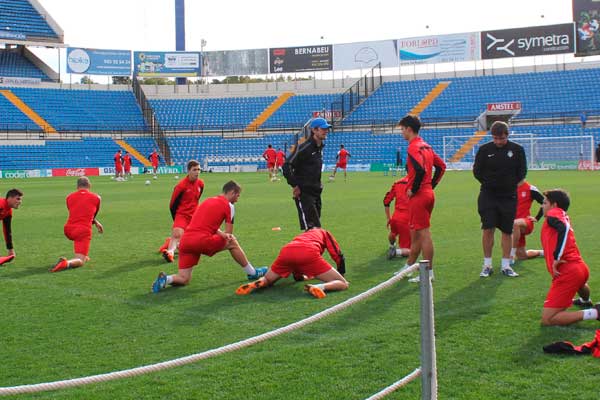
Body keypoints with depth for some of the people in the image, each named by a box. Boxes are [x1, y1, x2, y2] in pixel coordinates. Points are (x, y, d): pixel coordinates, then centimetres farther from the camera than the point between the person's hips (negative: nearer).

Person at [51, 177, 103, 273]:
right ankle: (67, 263, -39)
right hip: (83, 231, -4)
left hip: (68, 229, 4)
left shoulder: (69, 197, 14)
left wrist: (95, 222, 32)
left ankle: (83, 256, 31)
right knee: (80, 261, -6)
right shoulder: (96, 198, 8)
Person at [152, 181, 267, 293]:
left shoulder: (207, 201, 26)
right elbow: (229, 233, 5)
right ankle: (253, 273, 23)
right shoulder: (229, 206, 5)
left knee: (183, 280, 13)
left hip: (185, 241, 6)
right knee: (232, 243, 16)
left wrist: (221, 234, 7)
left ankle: (166, 279, -15)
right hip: (202, 240, -6)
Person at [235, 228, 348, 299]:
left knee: (267, 280, 29)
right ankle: (320, 287, -29)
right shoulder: (324, 233, 35)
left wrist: (300, 276, 67)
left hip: (286, 251, 4)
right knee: (343, 284, 4)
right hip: (309, 253, -4)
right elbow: (338, 255, 28)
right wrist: (341, 275, 41)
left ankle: (256, 284, -9)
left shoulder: (302, 235, 45)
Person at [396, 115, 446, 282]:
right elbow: (441, 166, 17)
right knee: (415, 233, 18)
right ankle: (409, 266, 29)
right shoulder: (426, 146, 13)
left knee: (423, 234, -5)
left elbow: (420, 170, -29)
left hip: (418, 196, -9)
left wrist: (413, 190, -17)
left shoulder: (413, 148, -15)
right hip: (428, 193, 9)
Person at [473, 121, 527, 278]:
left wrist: (511, 184, 1)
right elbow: (477, 171, 5)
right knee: (488, 229, -6)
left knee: (507, 231, 5)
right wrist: (489, 183, 0)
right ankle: (487, 265, 5)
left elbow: (522, 172, 7)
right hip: (488, 195, -1)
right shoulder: (484, 150, -2)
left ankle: (506, 265, 15)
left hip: (509, 196, 1)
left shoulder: (517, 150, 0)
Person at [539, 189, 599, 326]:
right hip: (581, 268, 10)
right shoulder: (564, 217, 23)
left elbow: (564, 227, -22)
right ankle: (585, 301, 73)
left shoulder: (554, 214, -1)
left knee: (547, 320, -11)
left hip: (566, 272, -10)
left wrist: (557, 258, -23)